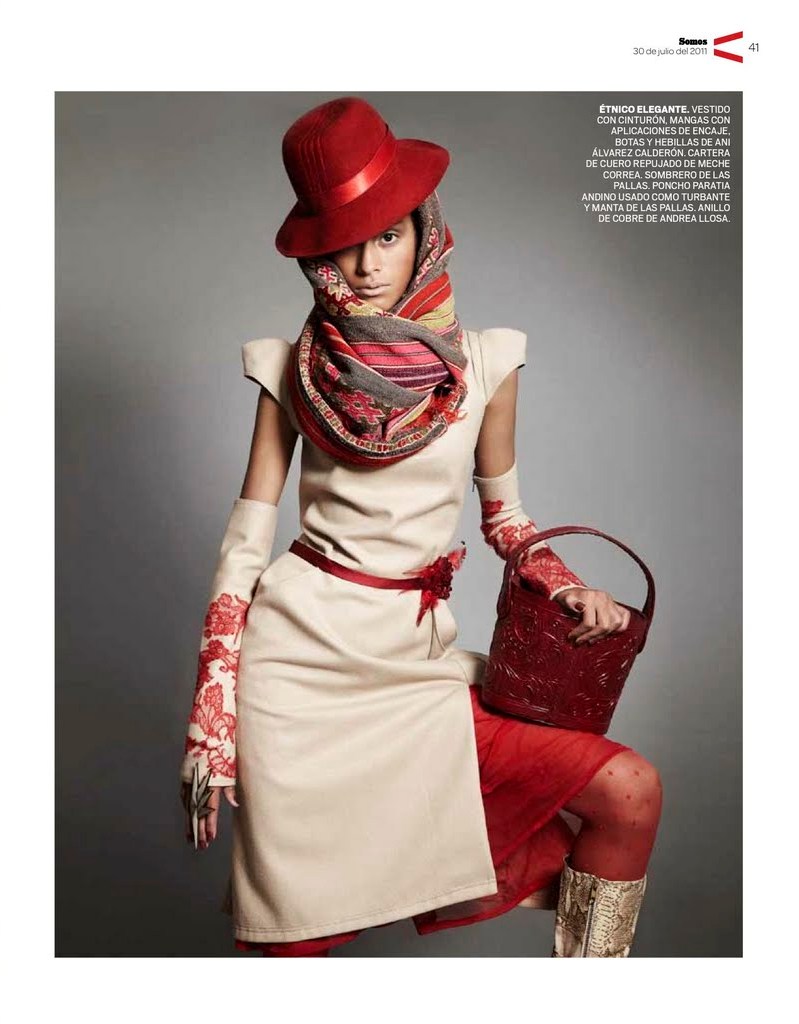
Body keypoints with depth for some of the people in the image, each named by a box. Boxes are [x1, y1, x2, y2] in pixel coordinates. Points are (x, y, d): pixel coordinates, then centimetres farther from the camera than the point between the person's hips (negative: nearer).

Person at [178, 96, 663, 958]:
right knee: (294, 935, 5)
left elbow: (502, 513, 15)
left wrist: (565, 585, -6)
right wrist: (211, 724, -5)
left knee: (632, 791, -11)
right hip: (297, 656, -1)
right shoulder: (291, 367, -1)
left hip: (418, 660, 2)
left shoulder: (484, 362, 2)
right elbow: (245, 543, 0)